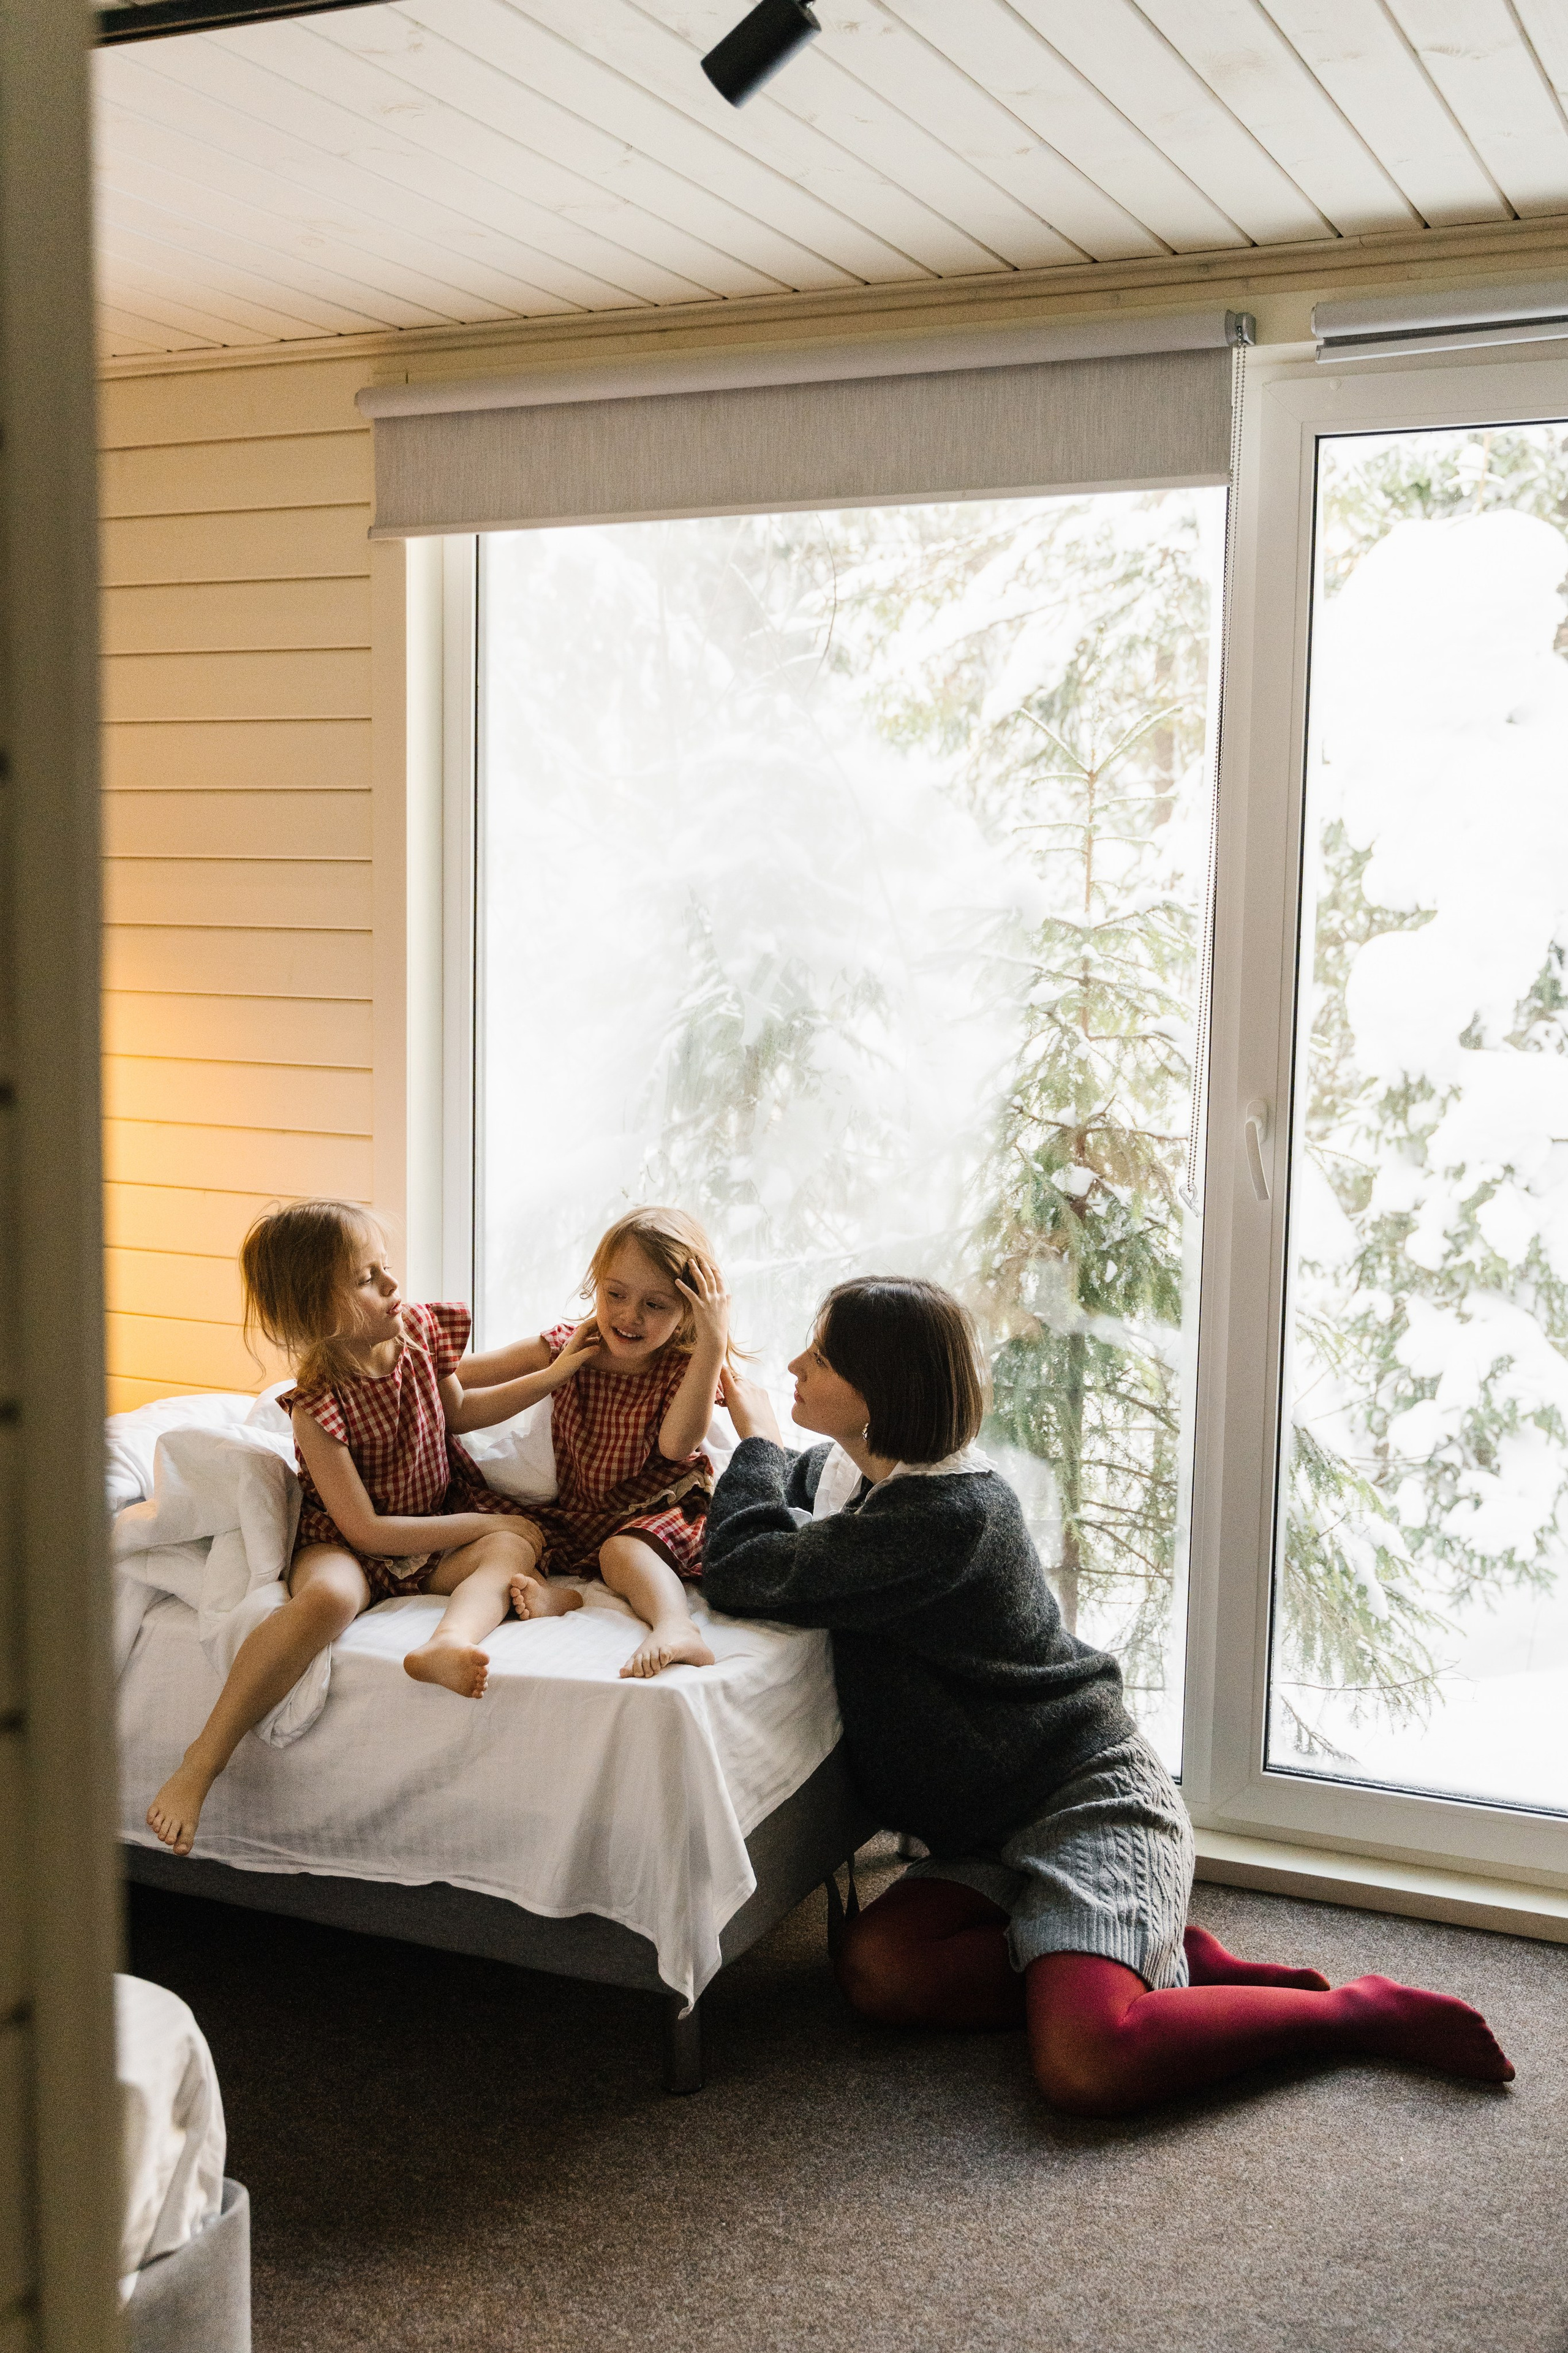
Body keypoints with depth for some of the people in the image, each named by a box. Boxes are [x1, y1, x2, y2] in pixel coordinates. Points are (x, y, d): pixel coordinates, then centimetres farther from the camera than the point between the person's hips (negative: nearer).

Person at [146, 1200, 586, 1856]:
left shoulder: (416, 1330, -5)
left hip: (440, 1526, 6)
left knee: (514, 1546, -23)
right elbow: (367, 1531, -20)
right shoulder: (318, 1406, -22)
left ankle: (449, 1642, -53)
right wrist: (481, 1523, -17)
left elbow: (457, 1409, 17)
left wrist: (555, 1373, 10)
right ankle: (201, 1764, -34)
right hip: (348, 1547, -6)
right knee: (329, 1598, -38)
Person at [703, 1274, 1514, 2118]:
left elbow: (748, 1573, -23)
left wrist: (758, 1441, -5)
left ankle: (1365, 2011, -5)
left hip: (1090, 1796, -9)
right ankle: (1174, 1967, -2)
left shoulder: (952, 1514, -24)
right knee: (878, 1969, -17)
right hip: (994, 1827, 9)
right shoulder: (846, 1473, 6)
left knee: (1083, 2070, -27)